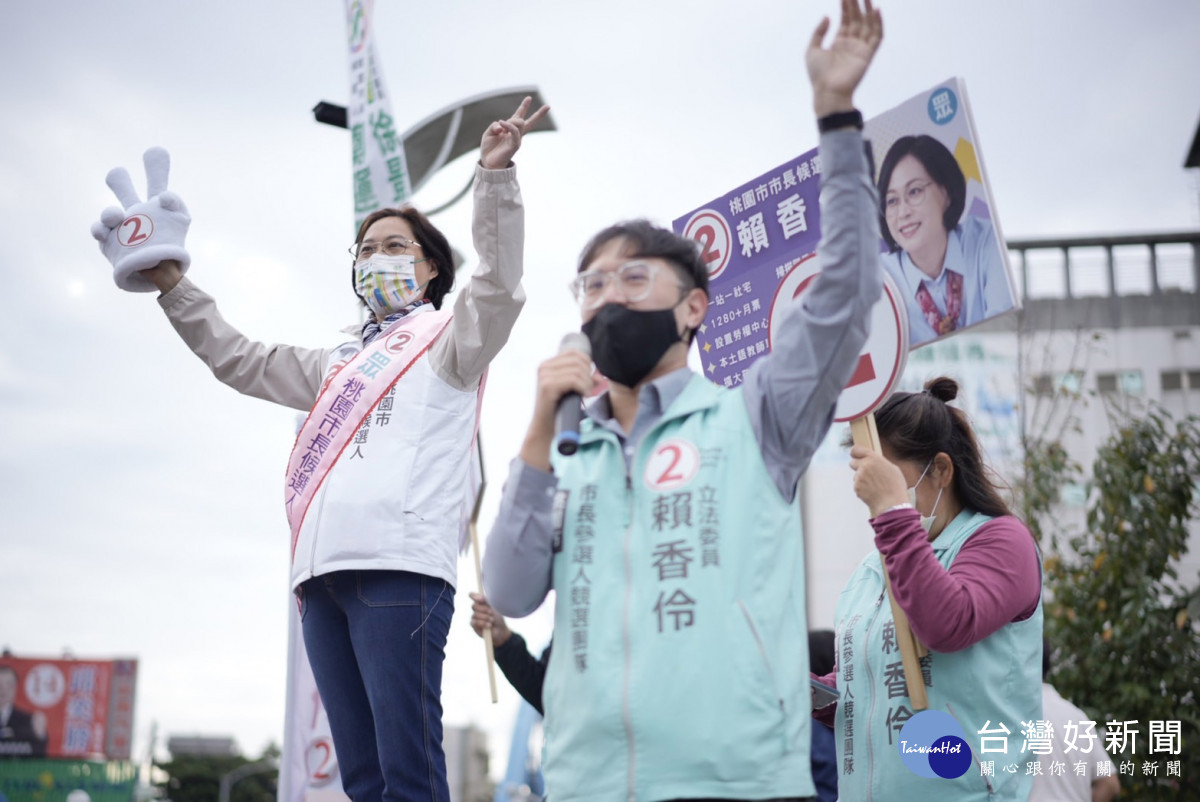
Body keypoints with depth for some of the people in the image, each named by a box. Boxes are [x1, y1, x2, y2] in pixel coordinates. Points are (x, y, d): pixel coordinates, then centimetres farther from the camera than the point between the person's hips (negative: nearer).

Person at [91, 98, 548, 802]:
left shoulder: (445, 341, 12)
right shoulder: (341, 365, 33)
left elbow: (498, 287, -6)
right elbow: (241, 360, 36)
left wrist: (495, 177, -17)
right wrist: (172, 284, 29)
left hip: (398, 566, -7)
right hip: (324, 573, 7)